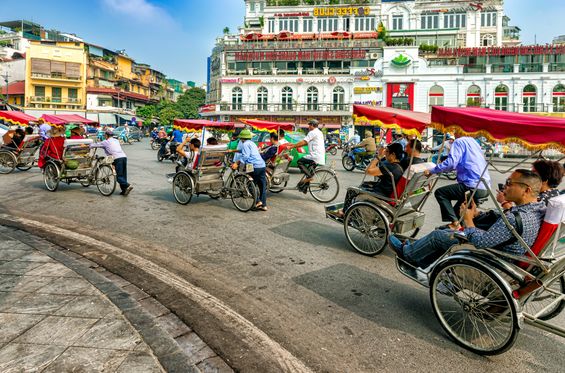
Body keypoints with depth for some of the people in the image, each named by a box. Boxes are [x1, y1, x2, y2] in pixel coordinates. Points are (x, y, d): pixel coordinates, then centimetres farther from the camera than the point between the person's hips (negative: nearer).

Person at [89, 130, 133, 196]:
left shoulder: (105, 142, 10)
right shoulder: (116, 140, 27)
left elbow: (96, 145, 19)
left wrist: (90, 145, 41)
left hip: (117, 158, -6)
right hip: (124, 156, 6)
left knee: (119, 176, -6)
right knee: (123, 175, 9)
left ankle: (128, 186, -24)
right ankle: (124, 190, 9)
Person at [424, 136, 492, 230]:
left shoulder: (459, 141, -7)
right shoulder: (472, 141, 20)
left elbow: (451, 163, -19)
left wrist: (431, 171, -11)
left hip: (474, 186, -9)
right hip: (485, 188, 9)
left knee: (440, 193, 3)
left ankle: (455, 223, -6)